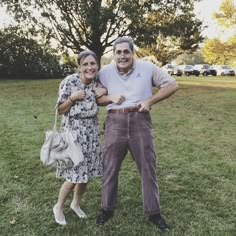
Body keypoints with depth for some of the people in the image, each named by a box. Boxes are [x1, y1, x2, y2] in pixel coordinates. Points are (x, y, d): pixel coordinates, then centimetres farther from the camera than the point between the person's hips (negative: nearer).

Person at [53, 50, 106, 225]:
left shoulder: (98, 81, -3)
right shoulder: (69, 82, -15)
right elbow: (60, 110, -7)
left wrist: (105, 92, -9)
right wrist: (73, 97, -24)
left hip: (92, 133, 5)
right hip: (73, 133, -5)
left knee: (86, 173, 13)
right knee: (74, 176, -2)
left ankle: (76, 203, 38)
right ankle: (59, 207, 25)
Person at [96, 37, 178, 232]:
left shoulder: (147, 68, -2)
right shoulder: (105, 72, 3)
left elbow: (172, 85, 0)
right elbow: (96, 99, 9)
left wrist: (150, 100, -11)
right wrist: (111, 98, -12)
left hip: (140, 121, -1)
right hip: (115, 123, 1)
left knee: (148, 168, 7)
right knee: (110, 168, 9)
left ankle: (154, 212, 24)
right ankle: (108, 208, 29)